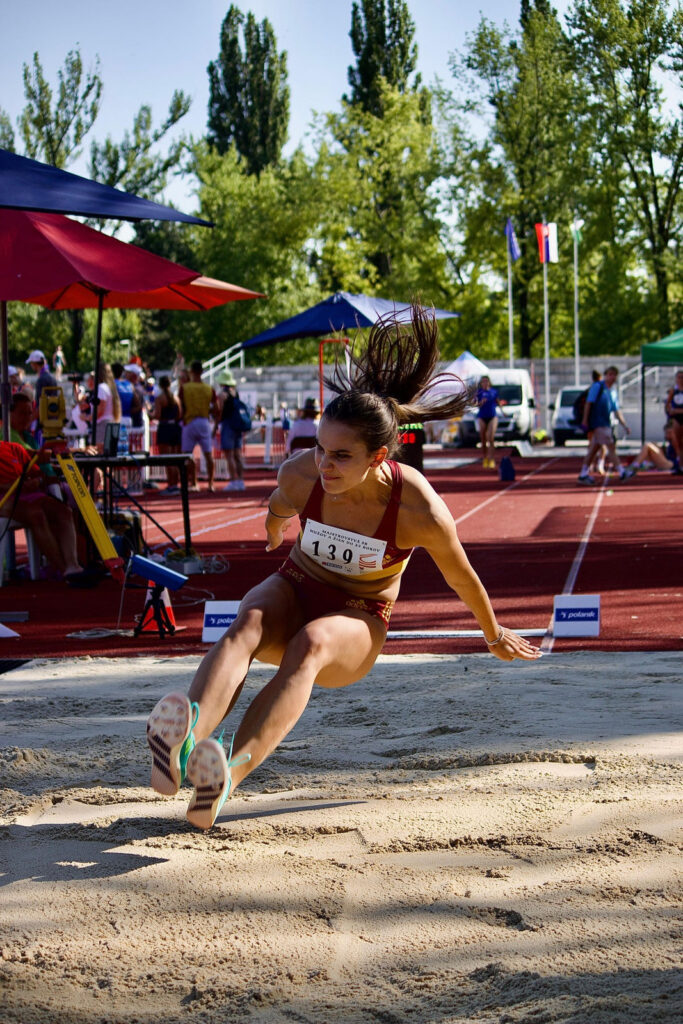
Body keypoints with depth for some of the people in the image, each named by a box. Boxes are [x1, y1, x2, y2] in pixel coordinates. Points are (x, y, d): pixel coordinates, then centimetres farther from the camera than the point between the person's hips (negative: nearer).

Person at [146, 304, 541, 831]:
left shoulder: (419, 509, -24)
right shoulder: (302, 475, -17)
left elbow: (462, 577, -5)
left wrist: (495, 636, 12)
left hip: (357, 622, -2)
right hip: (294, 590, 2)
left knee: (311, 643, -39)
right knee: (247, 622, -36)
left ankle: (227, 777, -62)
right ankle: (185, 742, -64)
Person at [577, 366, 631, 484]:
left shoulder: (612, 393, 17)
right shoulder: (597, 386, -5)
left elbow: (616, 411, 20)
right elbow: (589, 402, -9)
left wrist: (625, 425, 13)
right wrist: (585, 419, -15)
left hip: (605, 424, 8)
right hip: (598, 422, -8)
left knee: (594, 448, 8)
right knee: (611, 446, -11)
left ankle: (583, 474, 11)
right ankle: (622, 472, -11)